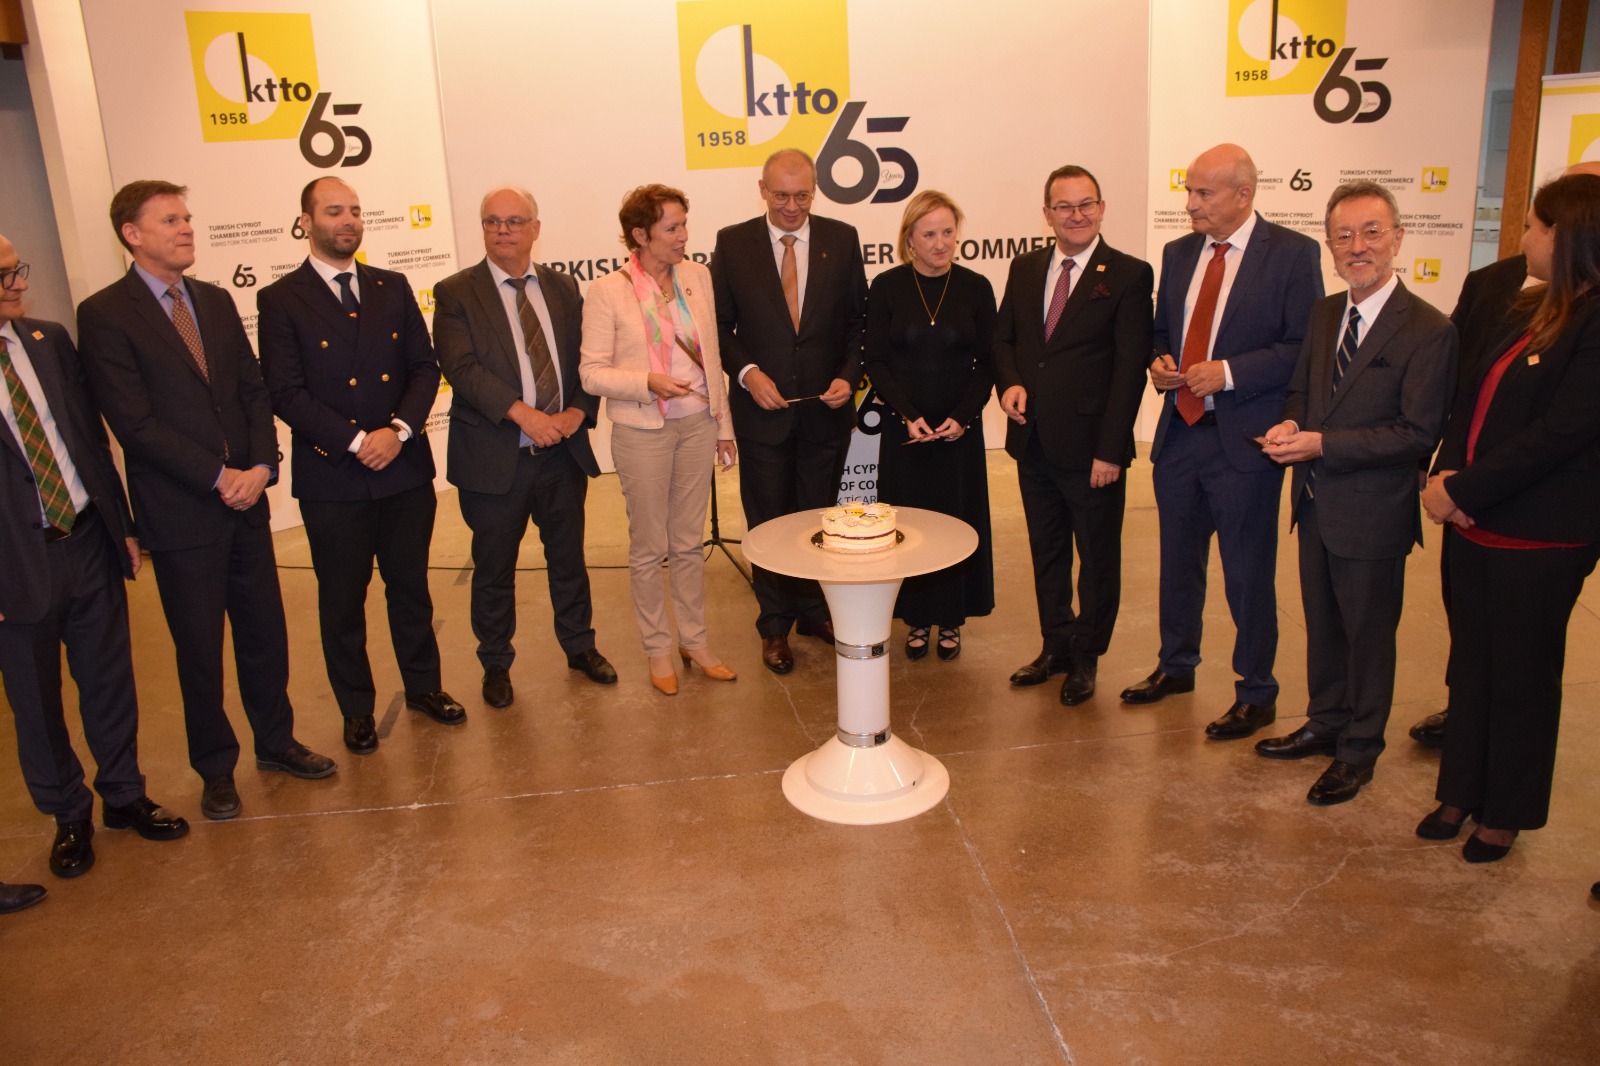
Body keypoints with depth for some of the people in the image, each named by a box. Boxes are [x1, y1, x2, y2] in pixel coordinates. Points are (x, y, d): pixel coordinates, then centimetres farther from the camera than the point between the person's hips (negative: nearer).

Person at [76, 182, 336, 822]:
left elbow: (253, 391, 8)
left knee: (265, 631, 14)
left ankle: (275, 741, 33)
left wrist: (261, 466, -8)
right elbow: (135, 422, -15)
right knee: (200, 649, 9)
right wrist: (220, 478, -16)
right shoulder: (105, 314, -8)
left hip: (246, 501, 5)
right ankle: (216, 769, 27)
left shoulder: (216, 302, 10)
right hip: (180, 513, -5)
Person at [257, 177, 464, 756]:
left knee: (411, 585, 15)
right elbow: (286, 393, -10)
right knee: (342, 600, 9)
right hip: (332, 477, -3)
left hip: (405, 469, 3)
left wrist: (399, 429, -11)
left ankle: (424, 686, 33)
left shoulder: (392, 288, 8)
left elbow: (424, 367, 4)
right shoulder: (281, 300, -3)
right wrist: (356, 441, -16)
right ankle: (357, 709, 25)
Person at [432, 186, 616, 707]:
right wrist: (523, 414, -25)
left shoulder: (563, 288, 9)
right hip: (495, 457, -3)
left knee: (569, 557, 17)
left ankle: (580, 646, 36)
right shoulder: (456, 293, -4)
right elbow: (461, 367, -16)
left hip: (563, 451, 3)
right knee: (494, 569, 10)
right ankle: (496, 664, 29)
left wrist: (577, 412, -11)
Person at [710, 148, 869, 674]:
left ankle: (813, 610, 31)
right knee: (768, 522, 8)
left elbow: (859, 320, 5)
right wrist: (747, 373, -13)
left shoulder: (842, 239, 1)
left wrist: (849, 376, -9)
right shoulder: (732, 243, -2)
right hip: (762, 407, -1)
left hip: (826, 408, 1)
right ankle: (775, 625, 23)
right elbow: (720, 324, 1)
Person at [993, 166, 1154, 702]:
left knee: (1097, 558, 10)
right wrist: (1010, 382, -6)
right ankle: (1055, 647, 33)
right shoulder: (1025, 269, 9)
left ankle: (1086, 657, 26)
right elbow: (1003, 338, 17)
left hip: (1090, 448, -5)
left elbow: (1130, 369, -11)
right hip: (1034, 442, 5)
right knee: (1047, 554, 17)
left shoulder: (1129, 275, -7)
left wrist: (1110, 450, -16)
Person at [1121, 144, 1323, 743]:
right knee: (1178, 560, 18)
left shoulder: (1292, 254, -8)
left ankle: (1256, 693, 20)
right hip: (1180, 431, 6)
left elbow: (1304, 347, -11)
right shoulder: (1179, 254, 10)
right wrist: (1159, 362, -1)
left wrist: (1230, 373, -20)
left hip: (1245, 440, -6)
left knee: (1248, 573, 4)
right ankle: (1176, 666, 37)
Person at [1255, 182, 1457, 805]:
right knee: (1322, 626, 21)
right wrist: (1290, 424, -7)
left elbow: (1418, 433, -20)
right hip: (1316, 505, 7)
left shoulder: (1428, 331, -17)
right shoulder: (1324, 313, 6)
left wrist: (1322, 443, -24)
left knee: (1368, 635, 10)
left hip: (1371, 516, -6)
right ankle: (1325, 724, 40)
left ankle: (1359, 751, 28)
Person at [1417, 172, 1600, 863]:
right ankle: (1460, 791, 33)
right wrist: (1446, 476, -5)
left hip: (1539, 538, -8)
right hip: (1474, 523, 8)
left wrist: (1464, 490, -19)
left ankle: (1506, 813, 26)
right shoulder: (1530, 310, 11)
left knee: (1521, 677, 8)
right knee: (1470, 666, 17)